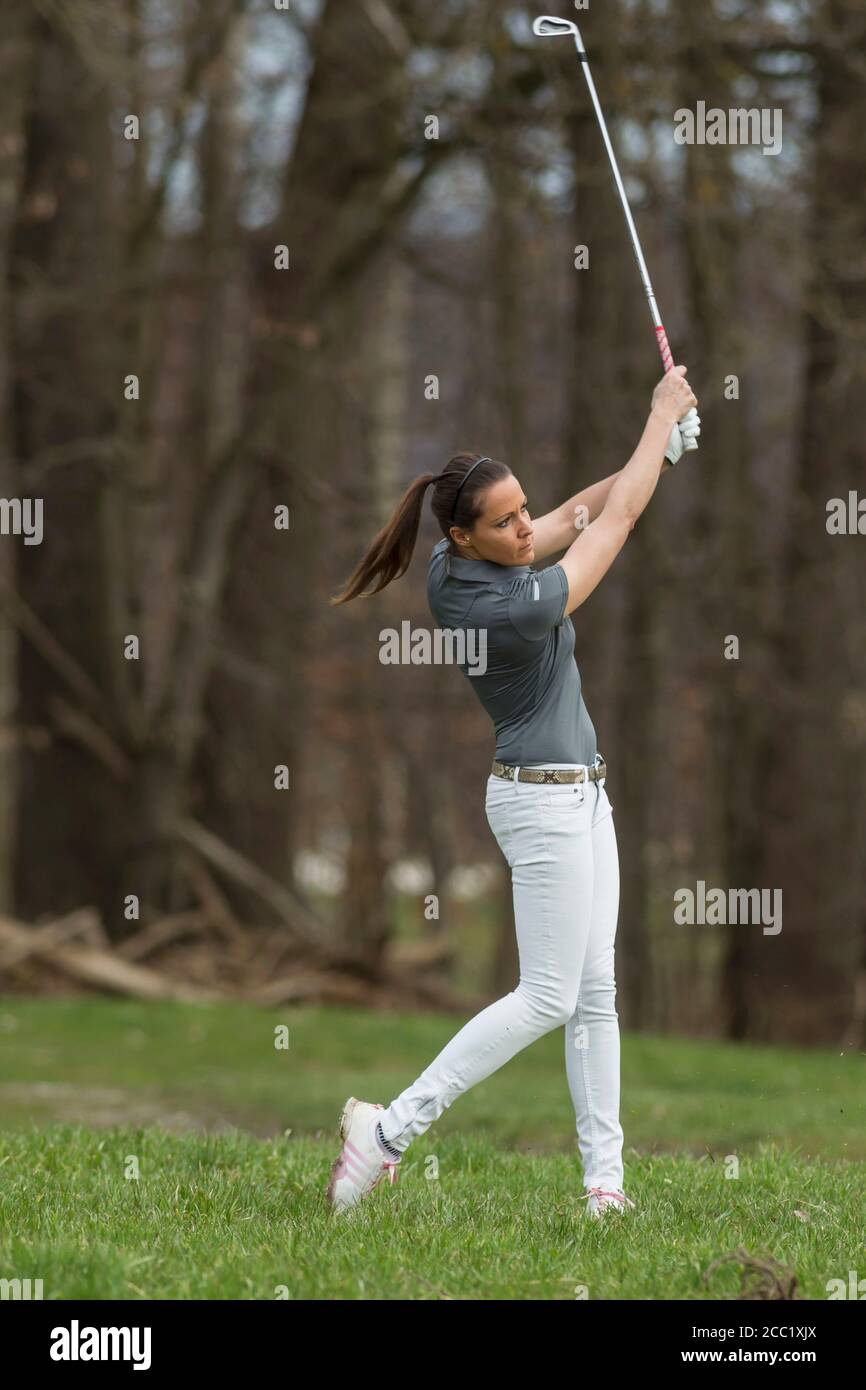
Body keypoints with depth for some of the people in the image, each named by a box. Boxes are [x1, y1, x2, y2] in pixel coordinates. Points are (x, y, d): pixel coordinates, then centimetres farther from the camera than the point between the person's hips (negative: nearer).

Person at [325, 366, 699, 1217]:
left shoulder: (447, 570, -4)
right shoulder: (521, 607, -27)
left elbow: (574, 518, 9)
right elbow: (618, 517, -15)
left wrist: (660, 448, 3)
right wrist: (663, 416, -4)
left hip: (579, 792, 9)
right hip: (545, 801, -9)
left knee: (595, 993, 8)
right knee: (547, 997, -6)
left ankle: (604, 1178, 9)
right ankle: (390, 1128, -6)